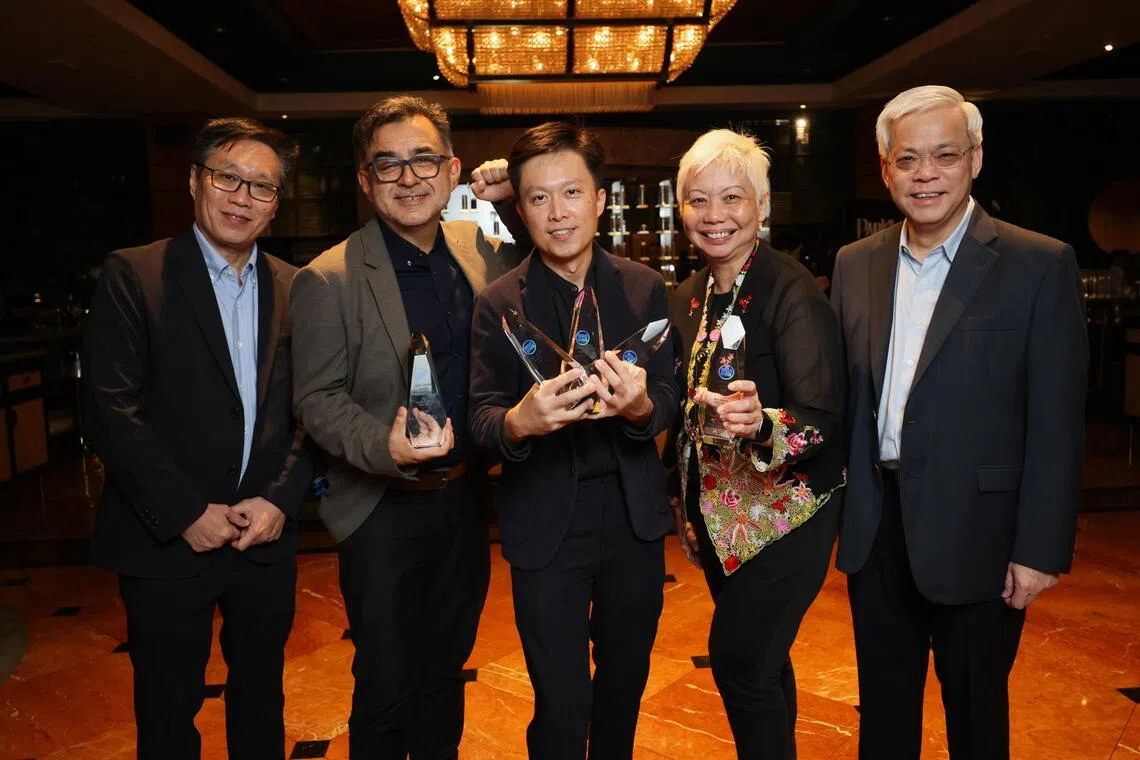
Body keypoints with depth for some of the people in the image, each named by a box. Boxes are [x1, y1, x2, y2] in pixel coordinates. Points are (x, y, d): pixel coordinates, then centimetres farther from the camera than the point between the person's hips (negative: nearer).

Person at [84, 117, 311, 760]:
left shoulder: (294, 288, 4)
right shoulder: (133, 276, -6)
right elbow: (114, 409, -12)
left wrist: (280, 499, -8)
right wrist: (187, 512, -14)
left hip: (268, 536, 3)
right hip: (168, 540, -3)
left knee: (262, 700, 20)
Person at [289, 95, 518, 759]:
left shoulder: (485, 251, 1)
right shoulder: (329, 280, -13)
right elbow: (318, 400, -12)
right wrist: (383, 446, -29)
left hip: (465, 498, 4)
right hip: (385, 510, -4)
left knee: (445, 671, 22)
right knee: (387, 688, 10)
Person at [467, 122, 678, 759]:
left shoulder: (646, 289, -1)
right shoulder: (499, 305, -6)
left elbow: (670, 398, -2)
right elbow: (481, 417, -7)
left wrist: (641, 406, -26)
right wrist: (518, 424, -31)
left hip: (634, 515, 3)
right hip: (545, 525, -2)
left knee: (626, 684, 21)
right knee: (561, 706, 6)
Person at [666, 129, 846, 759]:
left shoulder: (793, 291, -17)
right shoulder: (688, 298, 4)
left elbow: (823, 418, -25)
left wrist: (761, 422, -44)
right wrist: (686, 503, 8)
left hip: (784, 509, -7)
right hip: (717, 511, 7)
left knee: (739, 659, -3)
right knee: (757, 661, 19)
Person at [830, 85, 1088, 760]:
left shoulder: (1040, 265, -9)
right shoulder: (856, 264, 4)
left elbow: (1057, 422, -10)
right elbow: (843, 394, 7)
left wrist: (1041, 550, -12)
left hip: (975, 530, -3)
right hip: (875, 526, 4)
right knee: (883, 704, 20)